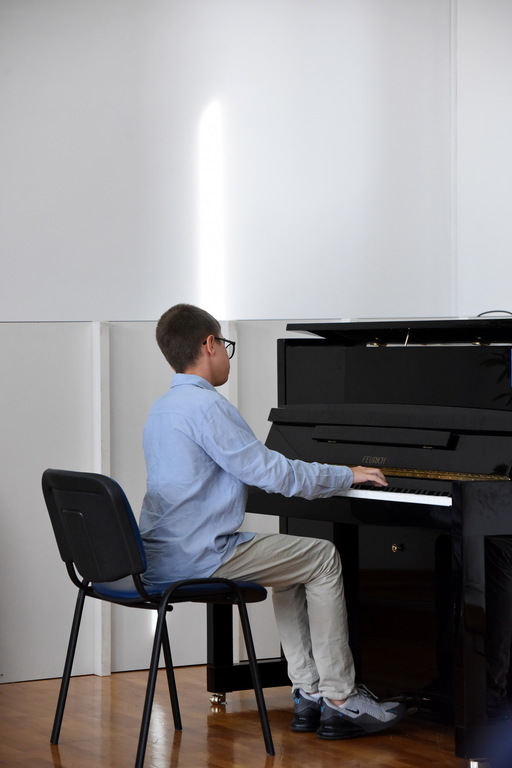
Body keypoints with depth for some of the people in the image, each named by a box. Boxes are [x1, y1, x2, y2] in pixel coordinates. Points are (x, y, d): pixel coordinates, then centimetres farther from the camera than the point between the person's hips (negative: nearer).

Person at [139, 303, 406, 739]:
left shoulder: (162, 408, 16)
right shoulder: (206, 405, -15)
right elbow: (272, 473, -15)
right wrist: (348, 475, -2)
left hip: (161, 556, 10)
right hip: (198, 558, -10)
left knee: (292, 559, 25)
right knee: (323, 558, 3)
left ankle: (309, 691, 18)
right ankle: (340, 700, 4)